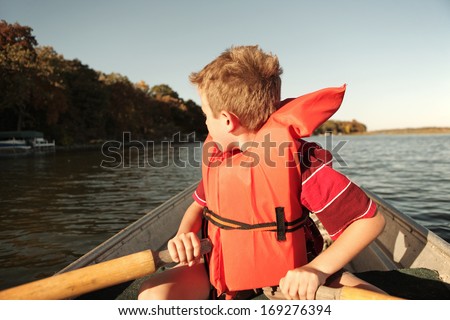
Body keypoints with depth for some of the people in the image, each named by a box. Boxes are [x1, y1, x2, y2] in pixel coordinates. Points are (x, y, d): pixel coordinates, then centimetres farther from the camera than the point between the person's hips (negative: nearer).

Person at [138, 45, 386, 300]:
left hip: (290, 275, -4)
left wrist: (318, 269, -30)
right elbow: (200, 204, 13)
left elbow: (371, 220, -18)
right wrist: (184, 234, -9)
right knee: (153, 294, -19)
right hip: (226, 267, 5)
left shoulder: (298, 160, -22)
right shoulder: (216, 154, -3)